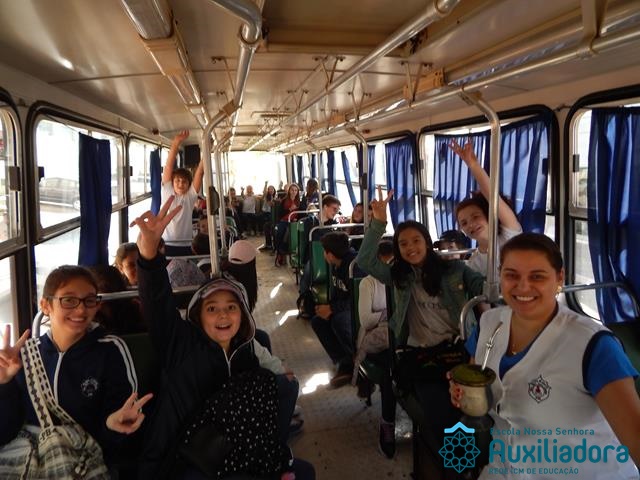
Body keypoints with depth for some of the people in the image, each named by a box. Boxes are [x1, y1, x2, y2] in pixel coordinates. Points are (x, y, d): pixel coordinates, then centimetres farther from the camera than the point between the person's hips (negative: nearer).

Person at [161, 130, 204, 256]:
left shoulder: (190, 195, 5)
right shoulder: (167, 192, 4)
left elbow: (200, 171, -4)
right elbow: (168, 166, -5)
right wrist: (176, 144, -14)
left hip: (185, 246, 1)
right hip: (166, 245, -1)